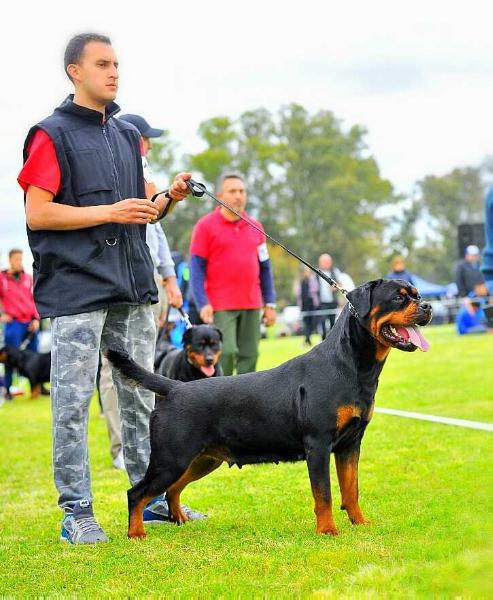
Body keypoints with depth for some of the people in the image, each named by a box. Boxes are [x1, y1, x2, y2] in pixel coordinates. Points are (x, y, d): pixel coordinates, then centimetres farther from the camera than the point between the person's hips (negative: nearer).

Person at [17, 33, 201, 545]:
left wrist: (169, 198, 1)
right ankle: (76, 512, 3)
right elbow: (36, 214, -11)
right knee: (73, 401, -4)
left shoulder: (128, 136, 18)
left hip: (132, 289, 7)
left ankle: (151, 497, 22)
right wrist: (109, 213, -16)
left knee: (140, 398, 12)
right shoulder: (53, 135, -3)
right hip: (76, 289, -6)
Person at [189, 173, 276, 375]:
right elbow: (196, 269, -3)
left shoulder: (255, 227, 14)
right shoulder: (205, 226, 0)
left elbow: (264, 268, 18)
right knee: (226, 353, -13)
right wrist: (202, 304, -12)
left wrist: (270, 303, 12)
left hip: (251, 305, 5)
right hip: (220, 305, -4)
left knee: (249, 355, 2)